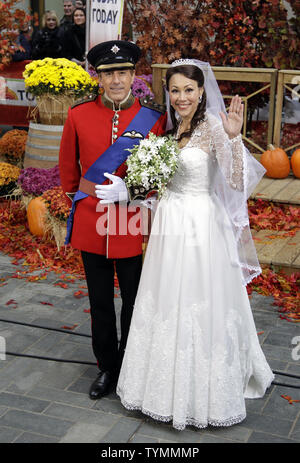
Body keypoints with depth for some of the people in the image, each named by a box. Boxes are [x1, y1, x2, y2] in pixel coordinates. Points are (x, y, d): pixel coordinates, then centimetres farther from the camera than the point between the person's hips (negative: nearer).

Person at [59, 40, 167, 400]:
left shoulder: (155, 119, -6)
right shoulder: (79, 115, -2)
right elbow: (68, 164, 12)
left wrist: (131, 192, -13)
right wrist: (77, 197, 13)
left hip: (132, 226, -1)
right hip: (90, 225, 2)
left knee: (134, 301, 12)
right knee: (100, 302, 15)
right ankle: (106, 367, 32)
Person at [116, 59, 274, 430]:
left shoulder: (213, 126, -12)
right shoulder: (171, 127, 9)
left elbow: (237, 183, -23)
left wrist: (233, 137, -32)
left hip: (201, 223, -7)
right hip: (170, 221, 7)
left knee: (201, 305, 2)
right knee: (167, 305, 15)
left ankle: (204, 392, 21)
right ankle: (168, 386, 34)